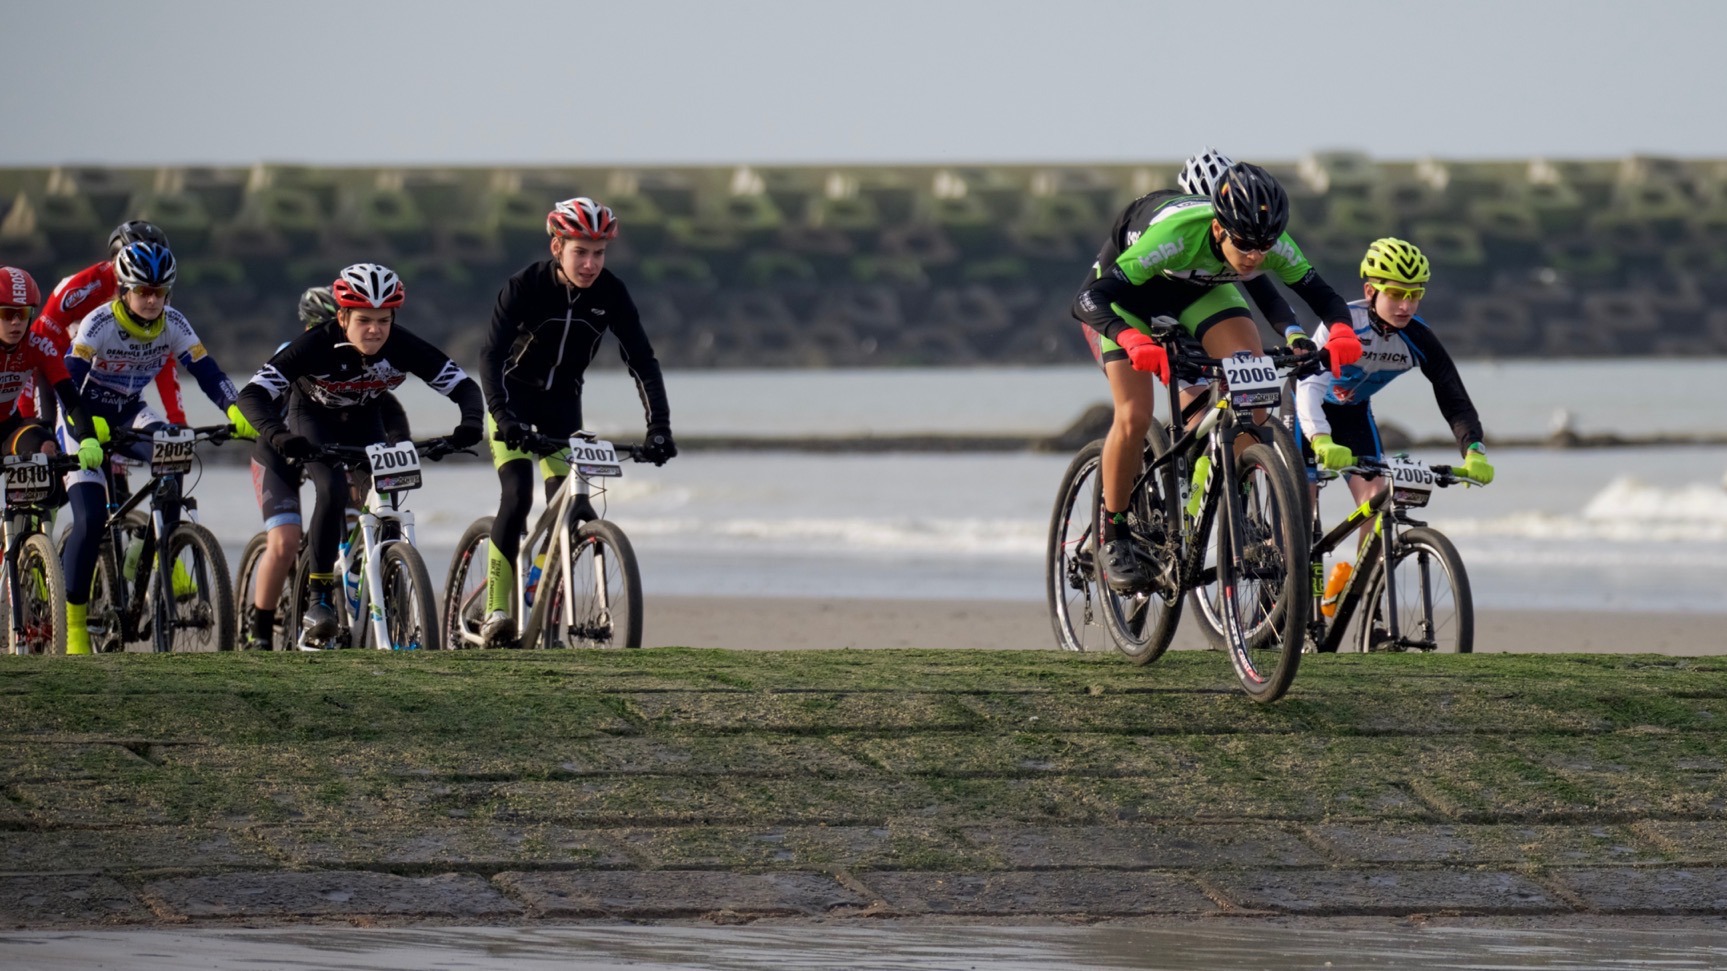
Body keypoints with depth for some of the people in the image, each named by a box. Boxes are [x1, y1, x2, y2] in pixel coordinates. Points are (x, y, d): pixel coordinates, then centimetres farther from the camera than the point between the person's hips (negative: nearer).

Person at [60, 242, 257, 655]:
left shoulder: (173, 324, -12)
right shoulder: (99, 324, -25)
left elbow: (208, 373, -17)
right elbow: (67, 379, -34)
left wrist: (238, 413, -35)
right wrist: (90, 429, -51)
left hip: (129, 413, 4)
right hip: (85, 416, -4)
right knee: (90, 520, -17)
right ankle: (73, 619, -6)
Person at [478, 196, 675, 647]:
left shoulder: (610, 293, -17)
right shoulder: (525, 287, -25)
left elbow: (642, 360, -16)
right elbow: (492, 356, -31)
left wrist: (659, 427, -28)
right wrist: (504, 417, -46)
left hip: (561, 400, 3)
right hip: (514, 395, -3)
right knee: (517, 496, -20)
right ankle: (497, 610, -15)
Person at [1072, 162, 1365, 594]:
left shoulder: (1272, 246, -30)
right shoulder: (1175, 235, -43)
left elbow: (1325, 297, -19)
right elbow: (1088, 299, -46)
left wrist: (1341, 332, -42)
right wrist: (1132, 340, -64)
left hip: (1198, 290, 4)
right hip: (1129, 291, -4)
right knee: (1135, 417, -18)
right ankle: (1112, 534, 1)